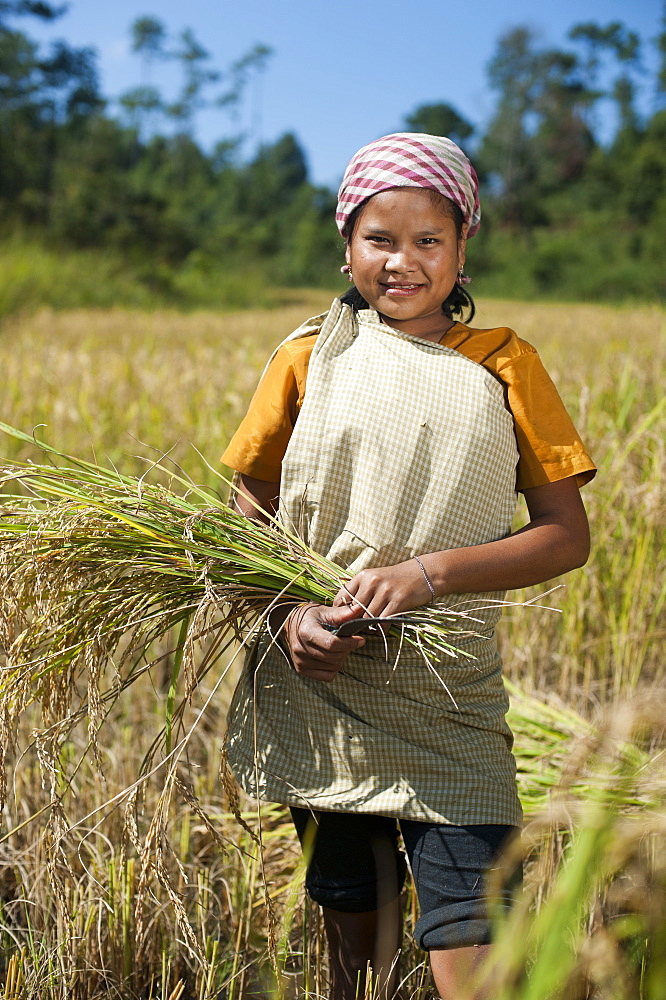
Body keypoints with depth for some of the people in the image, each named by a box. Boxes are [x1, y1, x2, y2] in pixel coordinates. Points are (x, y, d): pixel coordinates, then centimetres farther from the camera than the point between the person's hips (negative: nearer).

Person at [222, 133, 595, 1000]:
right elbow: (249, 515, 7)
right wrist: (286, 614, -12)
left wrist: (429, 573, -17)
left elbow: (567, 536, -3)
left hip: (451, 702, -1)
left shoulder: (502, 364, 1)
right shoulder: (312, 357, 4)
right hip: (319, 688, 2)